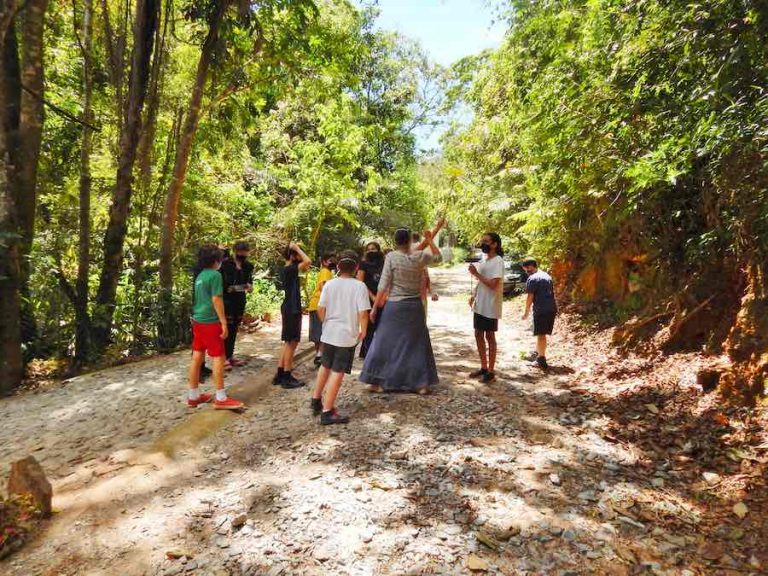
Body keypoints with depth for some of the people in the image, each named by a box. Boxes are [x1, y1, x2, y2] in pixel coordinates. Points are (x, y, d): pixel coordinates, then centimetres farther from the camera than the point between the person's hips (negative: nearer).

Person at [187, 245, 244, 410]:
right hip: (210, 322, -9)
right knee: (218, 358, -3)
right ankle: (221, 398, 1)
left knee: (197, 357, 12)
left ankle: (193, 396, 20)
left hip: (197, 320, 9)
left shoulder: (200, 276, 13)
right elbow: (216, 300, -17)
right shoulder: (215, 275, -13)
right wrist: (224, 322, -15)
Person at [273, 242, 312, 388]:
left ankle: (280, 375, 19)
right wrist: (296, 248, -17)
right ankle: (287, 378, 4)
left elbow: (306, 264, 24)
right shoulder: (289, 269, -17)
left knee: (288, 342, 15)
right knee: (291, 342, -3)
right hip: (292, 309, -10)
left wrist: (296, 249, 14)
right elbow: (308, 261, -30)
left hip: (289, 308, 10)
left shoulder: (287, 270, 11)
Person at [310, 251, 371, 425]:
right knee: (337, 372, 1)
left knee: (325, 367, 23)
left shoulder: (329, 284, 0)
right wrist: (363, 330, -1)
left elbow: (320, 309, -1)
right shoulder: (359, 286, -11)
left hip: (328, 334, 5)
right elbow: (363, 312, -16)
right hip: (347, 336, -5)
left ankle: (316, 401, 36)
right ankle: (327, 412, 5)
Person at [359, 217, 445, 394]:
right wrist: (430, 239, 22)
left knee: (386, 343, 8)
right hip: (415, 306, 2)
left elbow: (383, 285, -11)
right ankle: (422, 383, 18)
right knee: (418, 343, 13)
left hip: (394, 306, -2)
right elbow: (437, 256, 17)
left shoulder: (391, 257, -11)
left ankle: (378, 382, 13)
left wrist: (375, 307, -6)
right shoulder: (419, 256, -4)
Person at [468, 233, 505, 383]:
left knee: (489, 337, 0)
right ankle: (483, 367, 24)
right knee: (478, 335, 12)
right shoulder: (484, 260, 13)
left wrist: (476, 273, -19)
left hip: (490, 307, -8)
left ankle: (491, 371, 10)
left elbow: (493, 284, -23)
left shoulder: (498, 262, -14)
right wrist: (474, 296, 7)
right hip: (479, 305, 8)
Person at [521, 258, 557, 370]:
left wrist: (526, 313, -1)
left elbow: (530, 297, -9)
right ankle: (538, 354, 33)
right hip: (552, 308, 8)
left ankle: (542, 361, -2)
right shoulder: (547, 276, 17)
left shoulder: (532, 278, -8)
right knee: (542, 334, 19)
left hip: (541, 310, -8)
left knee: (541, 334, -3)